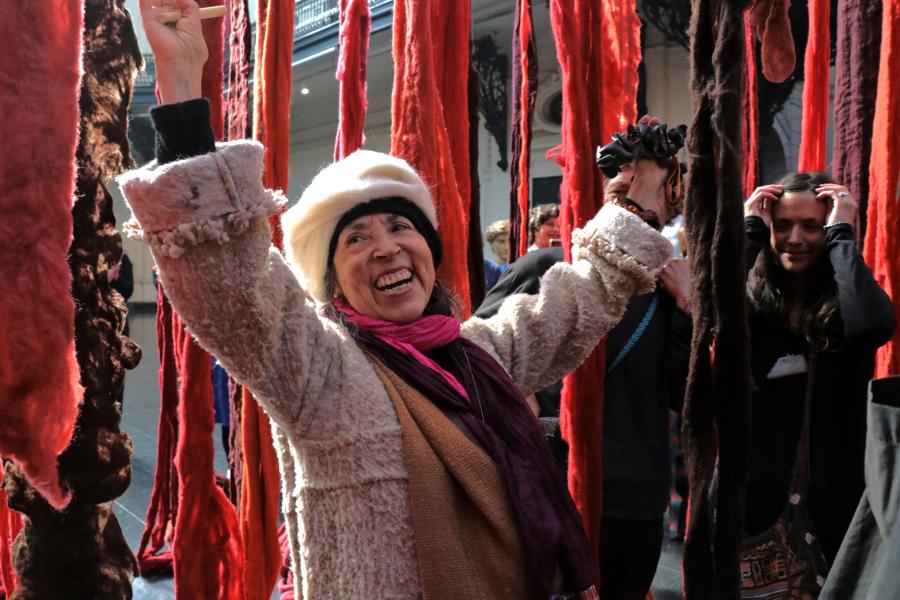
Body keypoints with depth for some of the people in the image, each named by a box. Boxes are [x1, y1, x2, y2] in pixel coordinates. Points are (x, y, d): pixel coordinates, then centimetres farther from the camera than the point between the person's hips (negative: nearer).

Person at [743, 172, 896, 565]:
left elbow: (875, 326, -28)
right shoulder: (750, 302, -2)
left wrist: (841, 233, -17)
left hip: (831, 495, -1)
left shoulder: (846, 303, -4)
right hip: (752, 491, 1)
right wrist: (751, 229, -14)